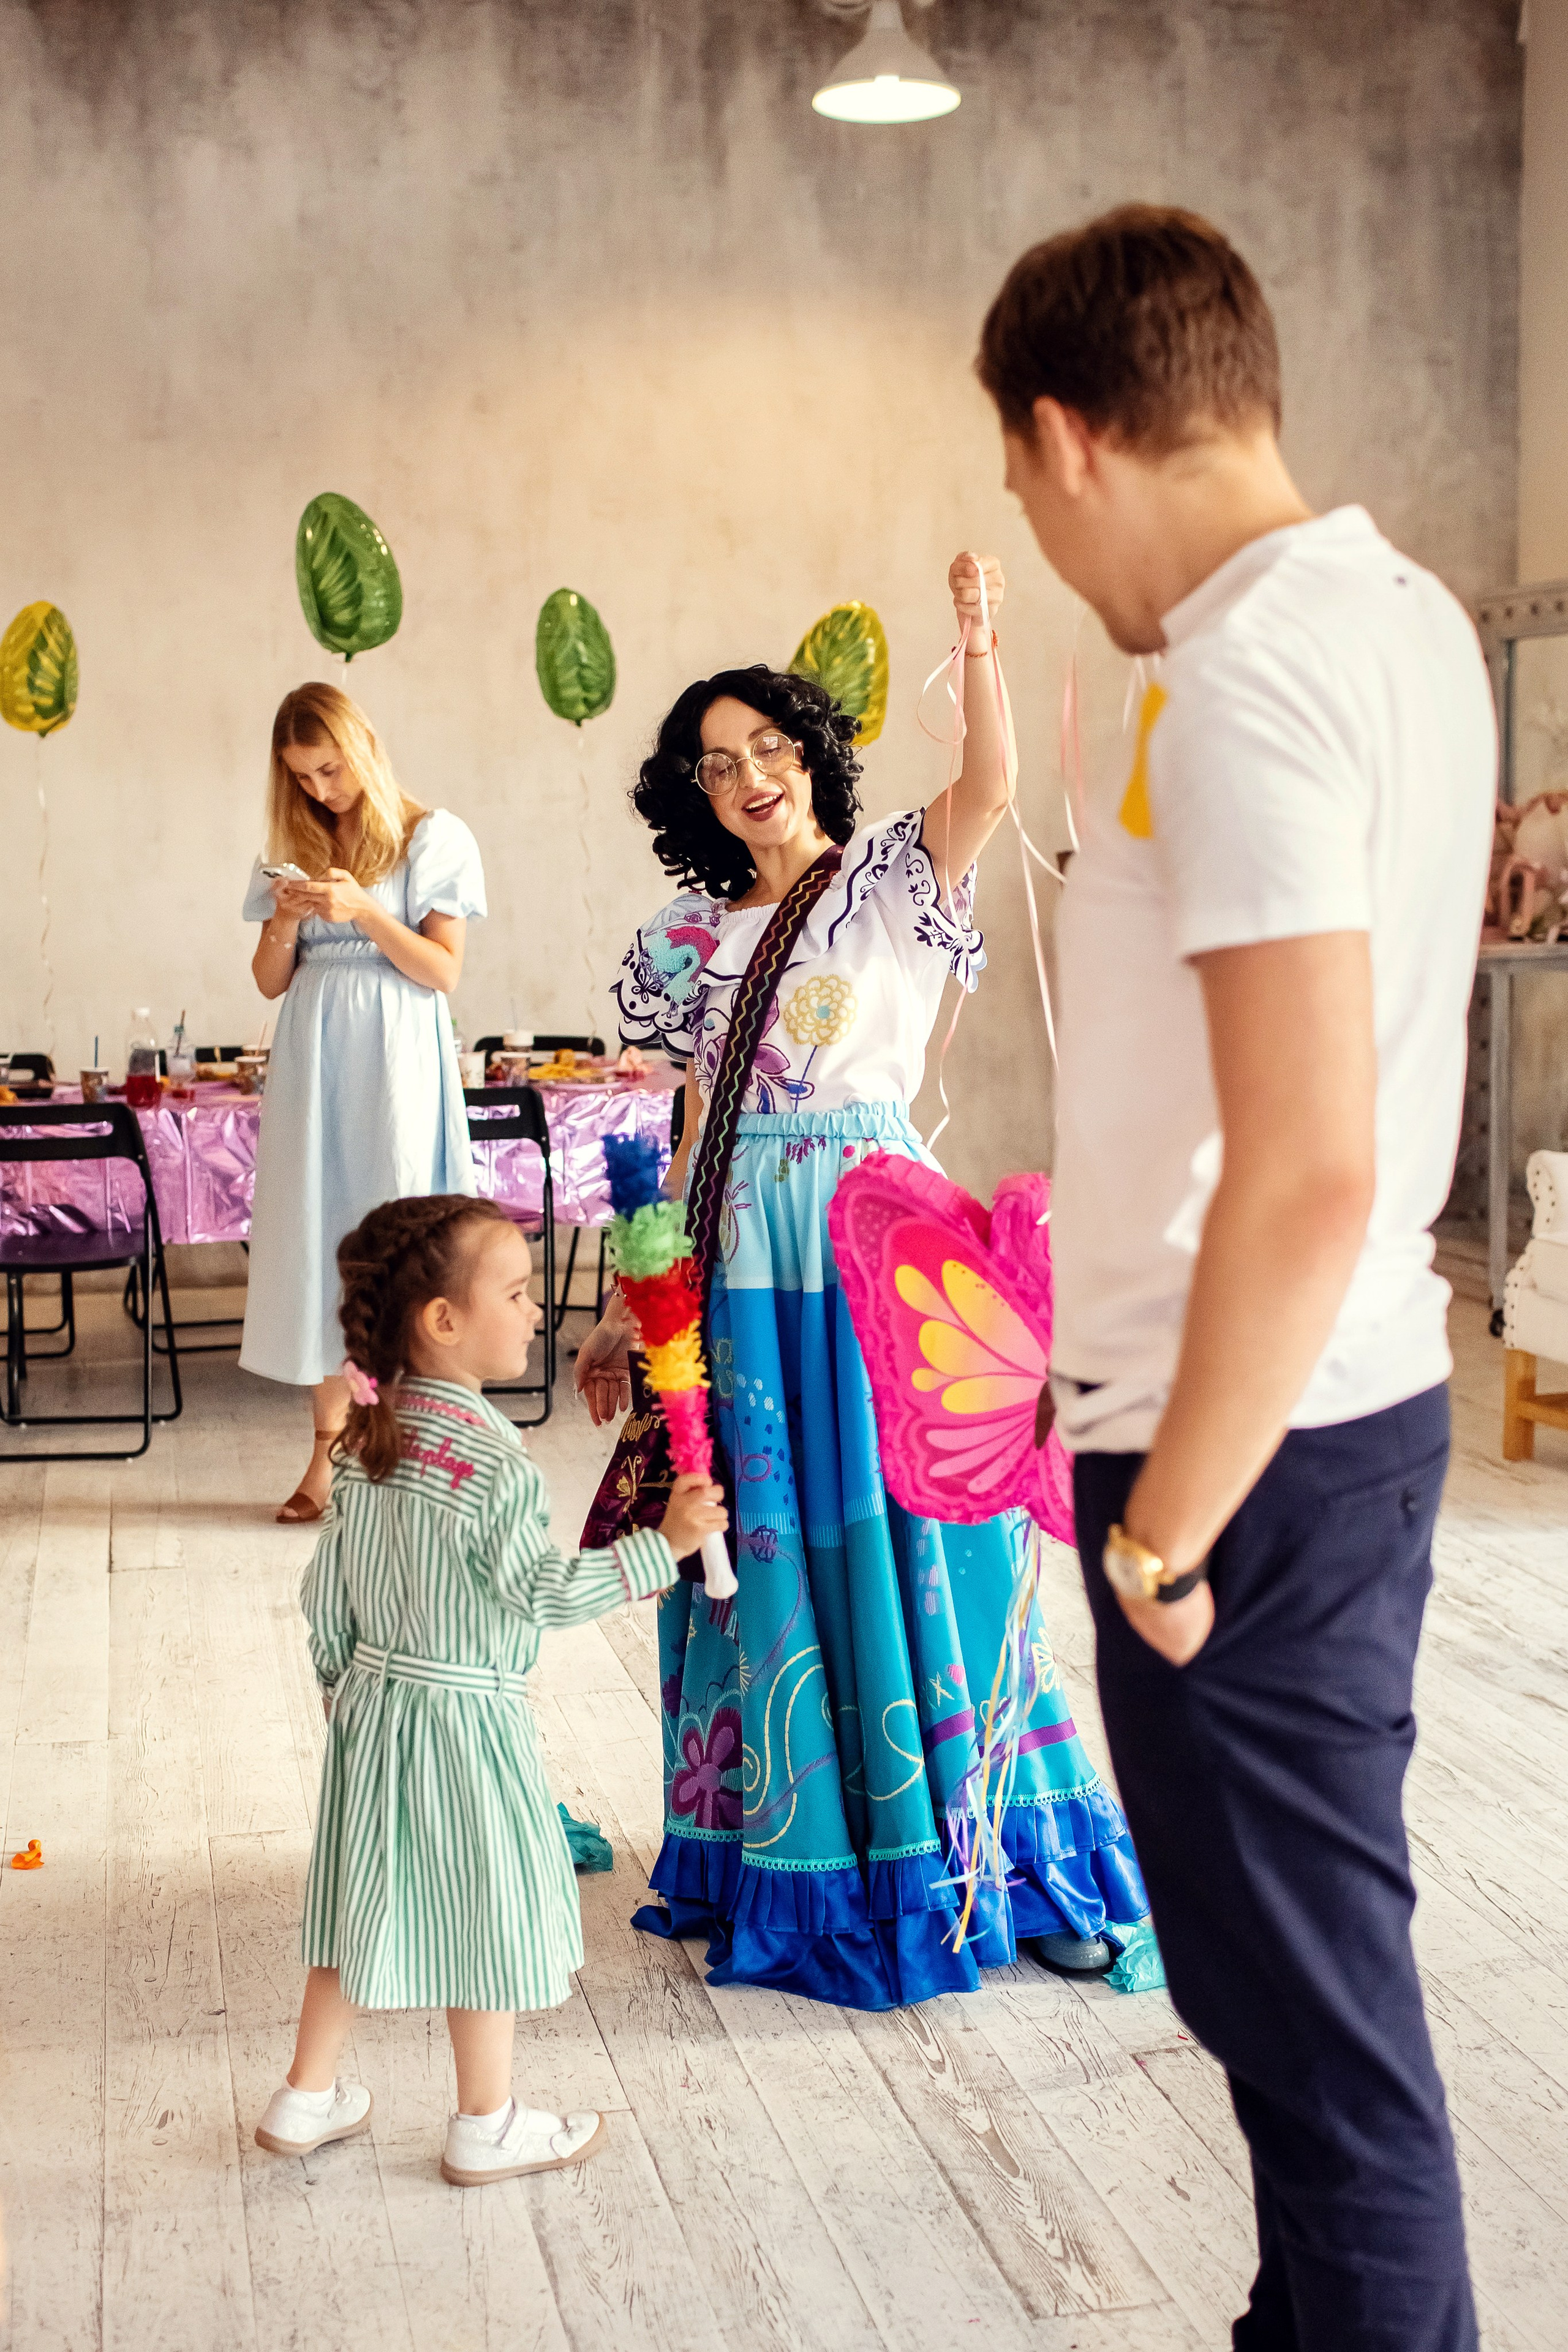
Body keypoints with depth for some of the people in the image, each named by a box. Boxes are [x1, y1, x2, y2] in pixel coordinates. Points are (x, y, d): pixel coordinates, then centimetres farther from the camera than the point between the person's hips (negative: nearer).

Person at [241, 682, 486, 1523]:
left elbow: (444, 971, -5)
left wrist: (364, 911, -16)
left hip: (396, 1061, -4)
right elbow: (270, 981, 13)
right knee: (315, 1238, 2)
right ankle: (329, 1447, 8)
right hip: (312, 1059, 4)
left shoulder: (433, 839, 1)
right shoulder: (295, 848, 13)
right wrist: (285, 926, -7)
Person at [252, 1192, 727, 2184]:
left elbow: (327, 1591, 7)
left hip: (374, 1701, 7)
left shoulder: (367, 1441, 0)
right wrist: (663, 1545, -18)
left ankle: (307, 2099, 30)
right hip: (468, 1720, -7)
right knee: (487, 1915, 8)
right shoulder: (495, 1464, -23)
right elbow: (540, 1593, -21)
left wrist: (344, 1682, 20)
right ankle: (487, 2128, 21)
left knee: (366, 1902, 19)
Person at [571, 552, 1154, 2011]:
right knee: (765, 1542, 6)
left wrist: (979, 641, -31)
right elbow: (696, 1139, 13)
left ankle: (935, 1838, 13)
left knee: (897, 1530, -2)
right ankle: (793, 1859, 20)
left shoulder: (892, 881, 3)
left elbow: (990, 788, -18)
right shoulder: (695, 942, 12)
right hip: (747, 1265, 3)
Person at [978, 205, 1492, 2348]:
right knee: (1311, 1957, 22)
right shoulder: (1412, 618, 8)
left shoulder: (1247, 681, -21)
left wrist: (1165, 1528, -18)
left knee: (1310, 2009, 4)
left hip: (1246, 1445, -10)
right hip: (1367, 1392, 10)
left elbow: (1309, 1177, -27)